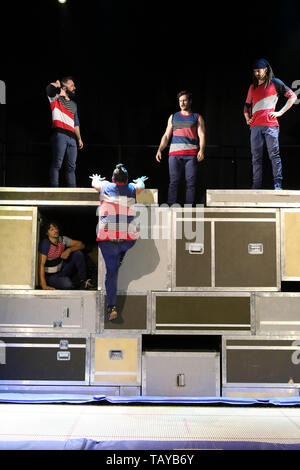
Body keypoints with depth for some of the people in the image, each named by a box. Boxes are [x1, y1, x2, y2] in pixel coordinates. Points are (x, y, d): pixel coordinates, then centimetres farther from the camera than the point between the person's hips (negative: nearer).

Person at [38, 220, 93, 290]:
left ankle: (82, 281, -2)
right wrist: (44, 285, -35)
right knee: (67, 283, -36)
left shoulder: (62, 240, -4)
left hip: (61, 270, 6)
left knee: (78, 253, -11)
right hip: (50, 276, -6)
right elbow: (41, 264, -27)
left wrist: (69, 250, -22)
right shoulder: (45, 243, -21)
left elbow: (81, 245, -1)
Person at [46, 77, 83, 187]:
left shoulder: (73, 104, 27)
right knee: (57, 163, -11)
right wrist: (57, 85, 6)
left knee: (71, 166, 6)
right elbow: (49, 89, -15)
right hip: (59, 134, -6)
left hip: (71, 136, 7)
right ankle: (54, 188, -13)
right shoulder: (56, 99, 8)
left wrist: (79, 138, 21)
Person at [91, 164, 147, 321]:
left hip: (106, 236, 0)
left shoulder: (105, 186, 12)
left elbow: (95, 183, 36)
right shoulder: (132, 189, 13)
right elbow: (141, 185, 38)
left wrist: (96, 179, 59)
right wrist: (140, 180, 60)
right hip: (129, 237, 0)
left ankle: (111, 306, 0)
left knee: (111, 271, 5)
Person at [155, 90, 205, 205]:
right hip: (174, 153, 1)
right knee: (173, 182, -7)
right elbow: (166, 136, 18)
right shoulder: (173, 117, 21)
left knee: (191, 182, -6)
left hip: (191, 154, -1)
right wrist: (160, 150, 2)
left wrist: (201, 150, -14)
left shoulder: (197, 118, 15)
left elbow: (202, 136, 4)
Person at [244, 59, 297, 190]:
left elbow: (293, 96, 3)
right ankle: (256, 186, 5)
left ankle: (278, 184, -7)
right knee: (256, 157, 3)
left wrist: (280, 112, -4)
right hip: (255, 126, 5)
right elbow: (247, 105, 32)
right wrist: (247, 118, 16)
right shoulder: (252, 87, 19)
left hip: (270, 125, -5)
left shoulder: (275, 83, 4)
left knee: (274, 155, -7)